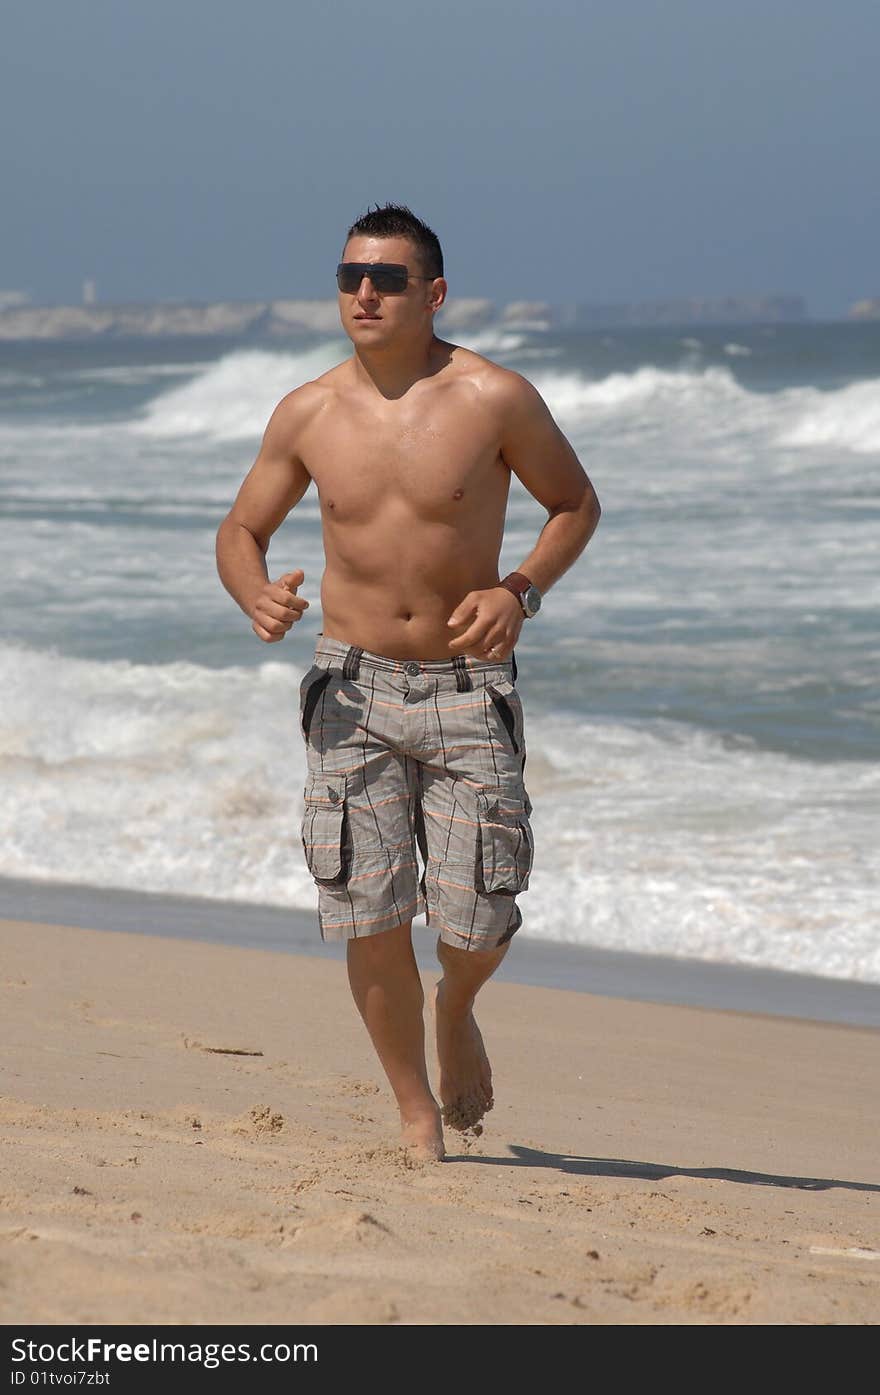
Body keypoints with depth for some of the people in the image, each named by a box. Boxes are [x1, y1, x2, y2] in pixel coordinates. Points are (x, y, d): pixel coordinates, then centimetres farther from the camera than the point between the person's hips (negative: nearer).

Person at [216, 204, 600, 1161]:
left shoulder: (493, 399, -8)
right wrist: (258, 596, -12)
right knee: (369, 915, -3)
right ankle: (417, 1115, 16)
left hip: (468, 687, -2)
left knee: (476, 921, -4)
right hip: (355, 686, 2)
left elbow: (575, 503, 5)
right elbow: (241, 530, 11)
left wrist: (521, 590, -12)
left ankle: (456, 1013, 34)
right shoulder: (307, 415, 0)